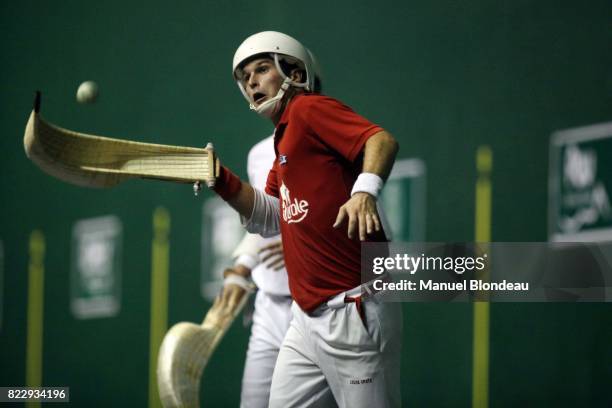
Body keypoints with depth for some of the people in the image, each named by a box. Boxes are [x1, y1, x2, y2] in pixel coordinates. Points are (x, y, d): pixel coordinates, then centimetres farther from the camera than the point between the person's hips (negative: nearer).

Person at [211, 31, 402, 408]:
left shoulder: (308, 109, -6)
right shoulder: (284, 141, 21)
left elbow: (382, 140, -21)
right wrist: (223, 181, 7)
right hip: (308, 318, 10)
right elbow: (270, 217, 21)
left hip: (353, 313, -10)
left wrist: (365, 189, -39)